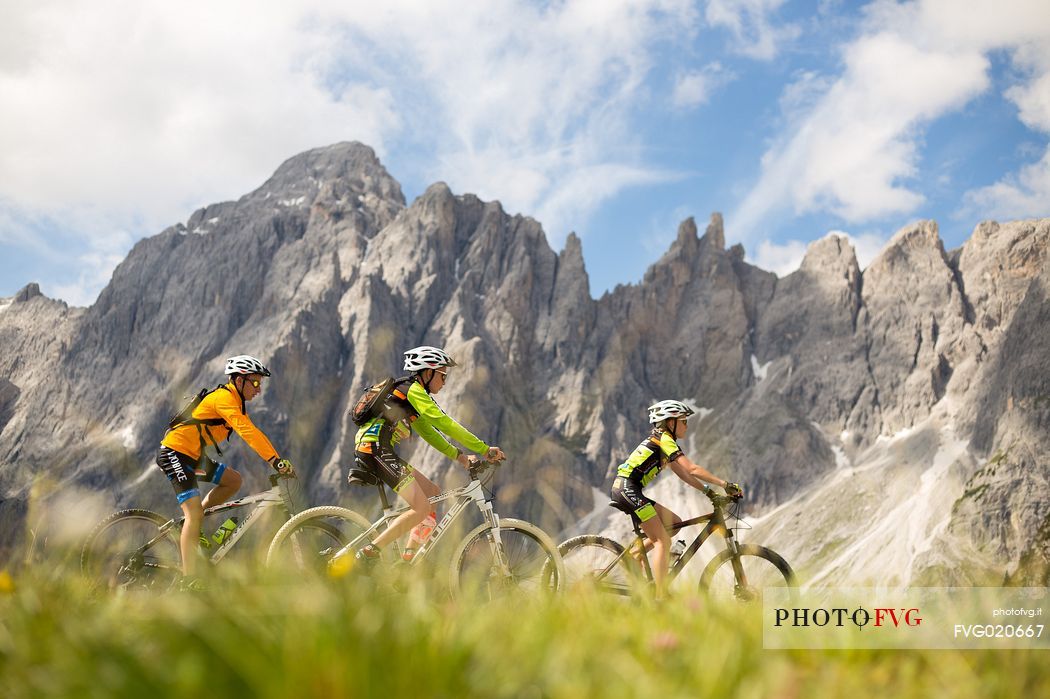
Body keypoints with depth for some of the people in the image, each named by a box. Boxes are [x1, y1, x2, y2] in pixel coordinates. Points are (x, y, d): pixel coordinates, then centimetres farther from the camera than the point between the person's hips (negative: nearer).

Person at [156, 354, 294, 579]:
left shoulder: (235, 402, 12)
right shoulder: (224, 397, -19)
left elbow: (252, 434, 11)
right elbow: (247, 432, -31)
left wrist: (278, 462, 1)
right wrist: (276, 461, -38)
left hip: (192, 455, 10)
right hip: (174, 453, -10)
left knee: (233, 481, 8)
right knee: (194, 513, -17)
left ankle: (191, 526, 11)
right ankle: (189, 577, -17)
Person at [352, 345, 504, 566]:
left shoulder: (409, 393, 24)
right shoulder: (413, 390, -7)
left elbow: (428, 432, 25)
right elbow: (444, 423, -15)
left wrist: (458, 455, 13)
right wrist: (485, 449, -15)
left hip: (371, 451, 10)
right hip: (375, 450, -10)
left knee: (433, 493, 12)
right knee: (422, 508, -16)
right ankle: (368, 553, -16)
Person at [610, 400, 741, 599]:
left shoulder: (660, 440, 21)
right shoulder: (665, 439, -8)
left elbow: (683, 474, 20)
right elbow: (692, 469, -17)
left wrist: (709, 491, 12)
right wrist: (726, 484, -16)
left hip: (629, 492, 10)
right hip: (628, 488, -10)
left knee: (674, 523, 11)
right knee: (663, 541, -9)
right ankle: (660, 597, -11)